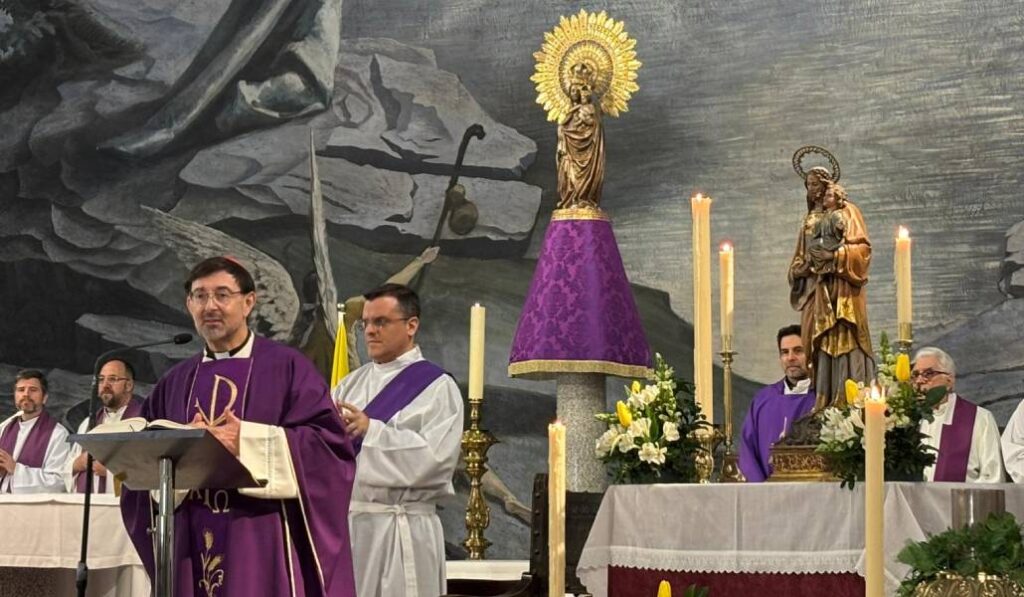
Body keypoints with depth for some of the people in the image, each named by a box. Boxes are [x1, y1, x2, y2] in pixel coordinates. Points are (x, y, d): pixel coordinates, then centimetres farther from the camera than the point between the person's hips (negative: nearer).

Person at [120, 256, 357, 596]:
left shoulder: (287, 367, 2)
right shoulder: (173, 383, 16)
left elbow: (329, 442, -8)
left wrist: (248, 442, -16)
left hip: (262, 543, -4)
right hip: (190, 544, 4)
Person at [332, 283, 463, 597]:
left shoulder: (437, 387, -2)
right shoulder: (353, 382, 14)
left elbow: (434, 457, -15)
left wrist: (371, 429, -14)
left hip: (401, 530, -5)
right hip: (345, 521, 5)